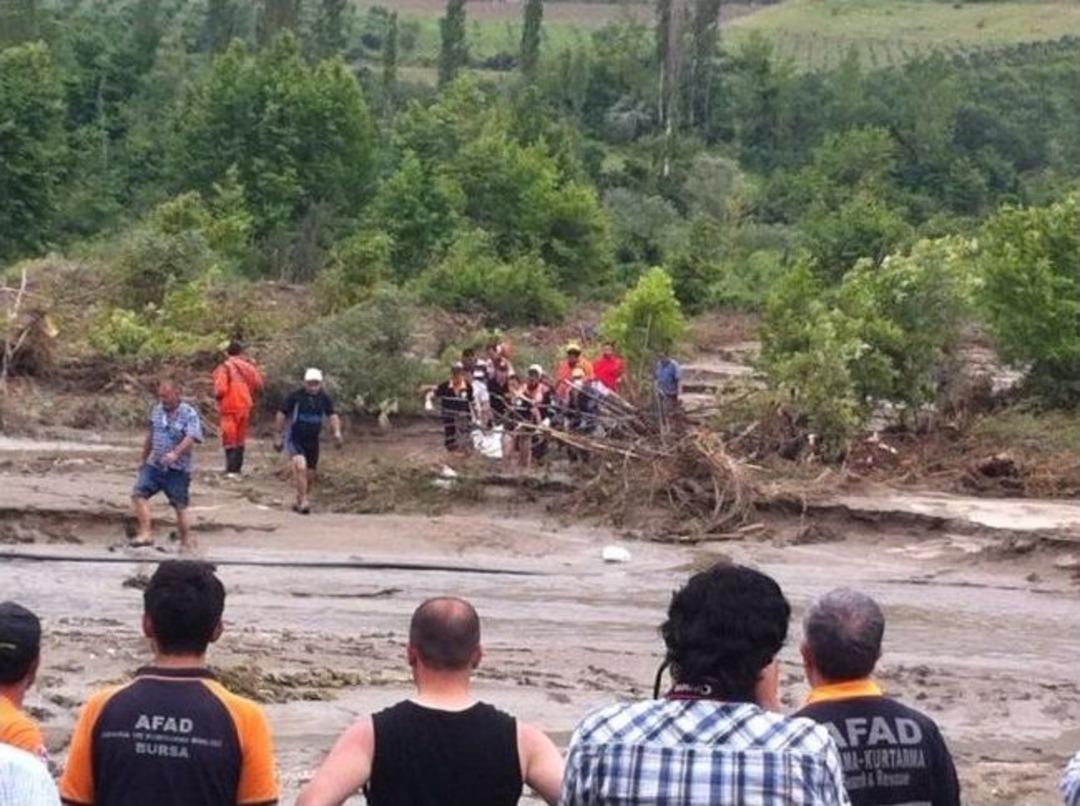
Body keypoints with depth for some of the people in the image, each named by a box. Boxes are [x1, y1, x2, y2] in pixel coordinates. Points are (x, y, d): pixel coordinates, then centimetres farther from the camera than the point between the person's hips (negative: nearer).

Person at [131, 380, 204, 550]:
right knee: (138, 493, -14)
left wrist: (176, 453, -42)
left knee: (180, 506, 4)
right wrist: (144, 459, 26)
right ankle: (146, 533, -17)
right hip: (154, 465, 5)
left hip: (177, 469, -5)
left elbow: (191, 439, -25)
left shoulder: (189, 414, -11)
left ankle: (187, 542, 16)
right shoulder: (157, 410, 9)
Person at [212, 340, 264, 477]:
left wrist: (217, 396, 2)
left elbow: (220, 389, -20)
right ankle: (237, 468, 19)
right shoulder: (249, 366, 0)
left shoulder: (224, 368, -13)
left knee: (229, 439, 2)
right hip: (245, 406, 4)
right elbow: (259, 385, 2)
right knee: (240, 439, 16)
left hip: (230, 407, -4)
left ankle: (231, 469, -6)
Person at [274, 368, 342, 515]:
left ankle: (300, 501, 31)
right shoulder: (296, 396, -12)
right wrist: (279, 437, 0)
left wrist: (337, 431, -13)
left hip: (313, 441, 5)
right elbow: (282, 414, -3)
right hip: (294, 439, -5)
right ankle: (304, 501, -23)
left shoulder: (324, 398, 0)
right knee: (300, 466, -26)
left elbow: (332, 415, 5)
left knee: (311, 474, 10)